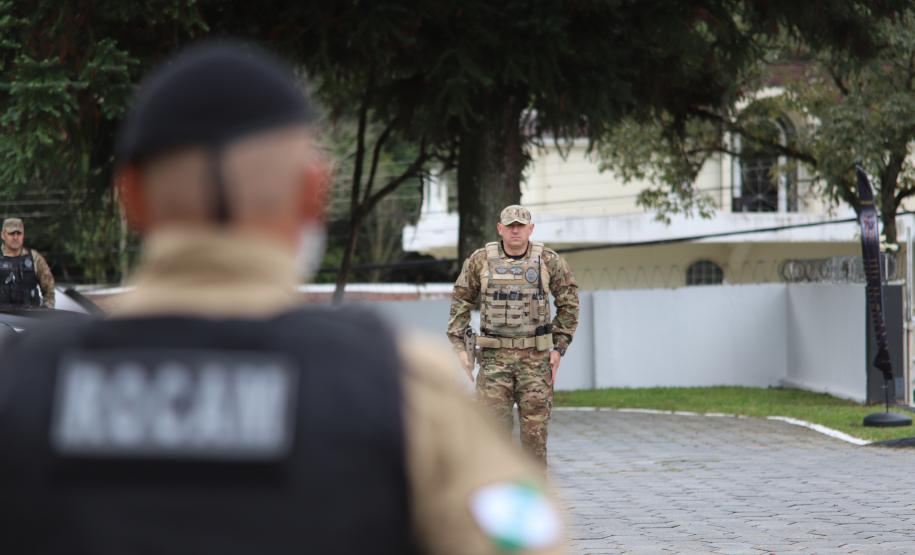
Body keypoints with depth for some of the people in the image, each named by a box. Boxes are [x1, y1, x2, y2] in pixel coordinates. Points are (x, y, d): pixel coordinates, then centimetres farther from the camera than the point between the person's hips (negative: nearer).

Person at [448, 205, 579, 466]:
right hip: (495, 356, 0)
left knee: (535, 429, 0)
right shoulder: (481, 260, -3)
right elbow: (461, 301, 7)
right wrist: (459, 347, 0)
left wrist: (559, 348, -1)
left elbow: (568, 303, 6)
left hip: (535, 356, 0)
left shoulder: (549, 260, -4)